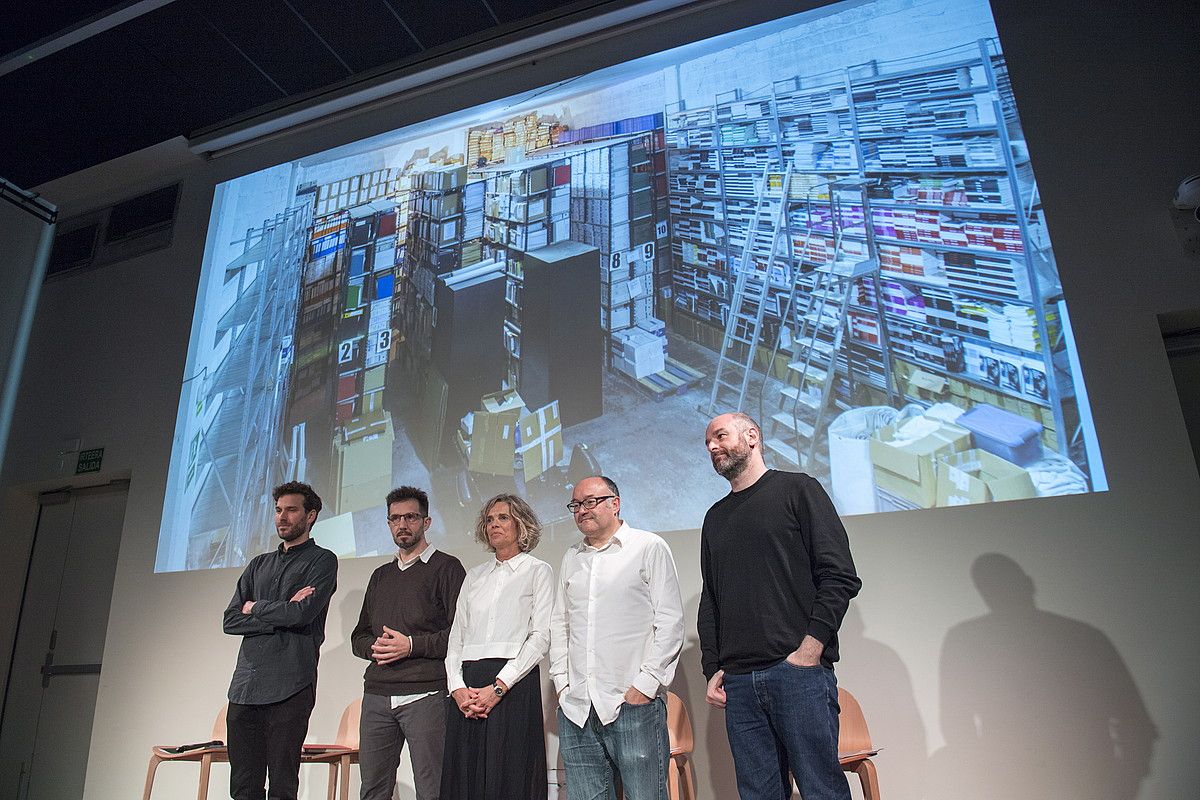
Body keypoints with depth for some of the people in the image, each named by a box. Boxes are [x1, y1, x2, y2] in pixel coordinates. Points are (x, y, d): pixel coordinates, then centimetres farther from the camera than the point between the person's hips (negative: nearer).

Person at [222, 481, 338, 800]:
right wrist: (281, 614, -5)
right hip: (245, 685, 5)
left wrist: (254, 608, 2)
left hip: (289, 687, -5)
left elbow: (303, 614, -13)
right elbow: (230, 620, 10)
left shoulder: (322, 560, 2)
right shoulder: (259, 565, 20)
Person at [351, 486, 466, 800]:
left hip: (425, 695, -5)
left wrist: (412, 645, -14)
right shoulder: (381, 575, 20)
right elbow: (358, 637, 21)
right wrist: (374, 646, -1)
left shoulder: (446, 567, 1)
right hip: (376, 696, 6)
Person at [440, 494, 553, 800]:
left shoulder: (538, 571, 6)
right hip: (467, 689, 4)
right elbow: (456, 638, 14)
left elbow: (541, 637, -5)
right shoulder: (475, 576, 20)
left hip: (514, 685, -4)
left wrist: (498, 687, -14)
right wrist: (458, 687, -4)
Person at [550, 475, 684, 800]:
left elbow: (670, 622, -5)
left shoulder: (649, 547, 0)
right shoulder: (572, 557, 17)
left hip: (634, 703, -5)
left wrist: (645, 685, -10)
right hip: (576, 709, 5)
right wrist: (562, 682, 10)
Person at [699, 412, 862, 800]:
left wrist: (809, 649, -12)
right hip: (738, 682, 5)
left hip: (799, 671, -5)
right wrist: (713, 669, 9)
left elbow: (840, 576, -4)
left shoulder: (797, 489, 3)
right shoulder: (715, 517, 19)